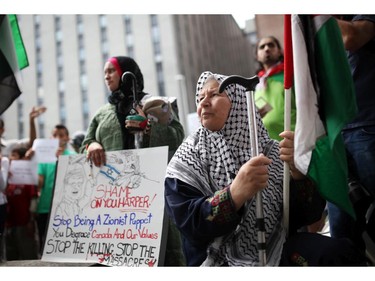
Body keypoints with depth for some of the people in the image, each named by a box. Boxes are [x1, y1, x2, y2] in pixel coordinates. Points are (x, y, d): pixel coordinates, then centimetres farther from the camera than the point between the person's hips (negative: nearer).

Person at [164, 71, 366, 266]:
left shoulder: (271, 150, 7)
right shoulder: (187, 160, 2)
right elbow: (189, 223, -11)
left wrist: (298, 170, -16)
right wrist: (236, 193, -27)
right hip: (222, 259, -2)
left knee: (338, 252, -24)